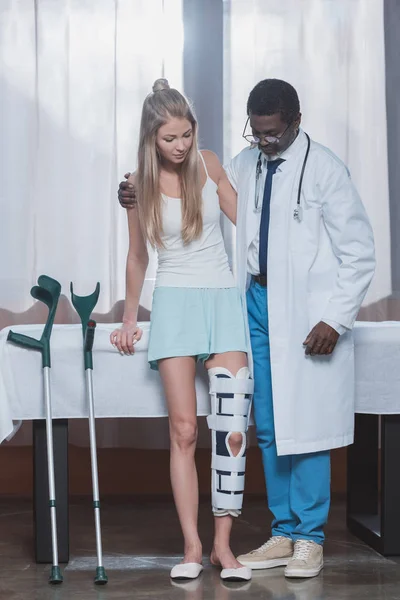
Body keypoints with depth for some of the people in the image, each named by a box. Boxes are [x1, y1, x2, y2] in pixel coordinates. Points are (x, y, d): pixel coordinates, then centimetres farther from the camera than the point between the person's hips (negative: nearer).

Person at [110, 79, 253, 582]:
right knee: (183, 429, -6)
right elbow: (137, 258, 11)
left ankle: (222, 544, -1)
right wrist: (129, 320, 14)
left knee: (231, 427, -8)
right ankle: (191, 545, 0)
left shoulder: (207, 164, 4)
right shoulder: (141, 184, 2)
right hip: (174, 300, -1)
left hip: (222, 297, 1)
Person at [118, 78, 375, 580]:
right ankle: (283, 534, 21)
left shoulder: (325, 169, -8)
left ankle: (309, 539, 11)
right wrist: (143, 197, 1)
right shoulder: (245, 166, 8)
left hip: (307, 313, -6)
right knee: (268, 426, 10)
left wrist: (335, 320, -13)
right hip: (257, 302, 6)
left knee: (305, 423, -2)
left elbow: (359, 252, -8)